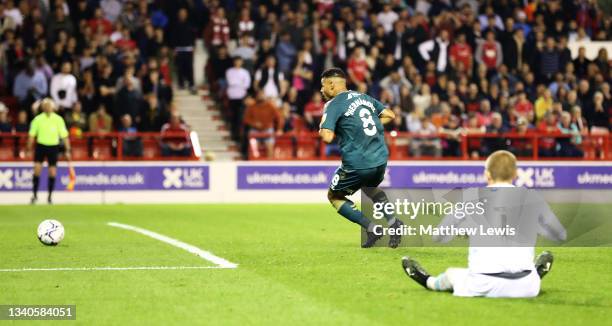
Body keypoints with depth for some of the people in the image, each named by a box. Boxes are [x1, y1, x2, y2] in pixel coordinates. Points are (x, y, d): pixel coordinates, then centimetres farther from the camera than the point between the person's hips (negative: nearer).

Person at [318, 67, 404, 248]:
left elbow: (327, 137, -18)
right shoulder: (365, 97, 14)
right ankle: (393, 222, 15)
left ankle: (370, 228, -1)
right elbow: (390, 115, 18)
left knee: (334, 196, 16)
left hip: (357, 165, -7)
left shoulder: (333, 105, -7)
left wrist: (321, 131, 4)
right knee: (370, 187, 36)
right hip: (381, 160, 7)